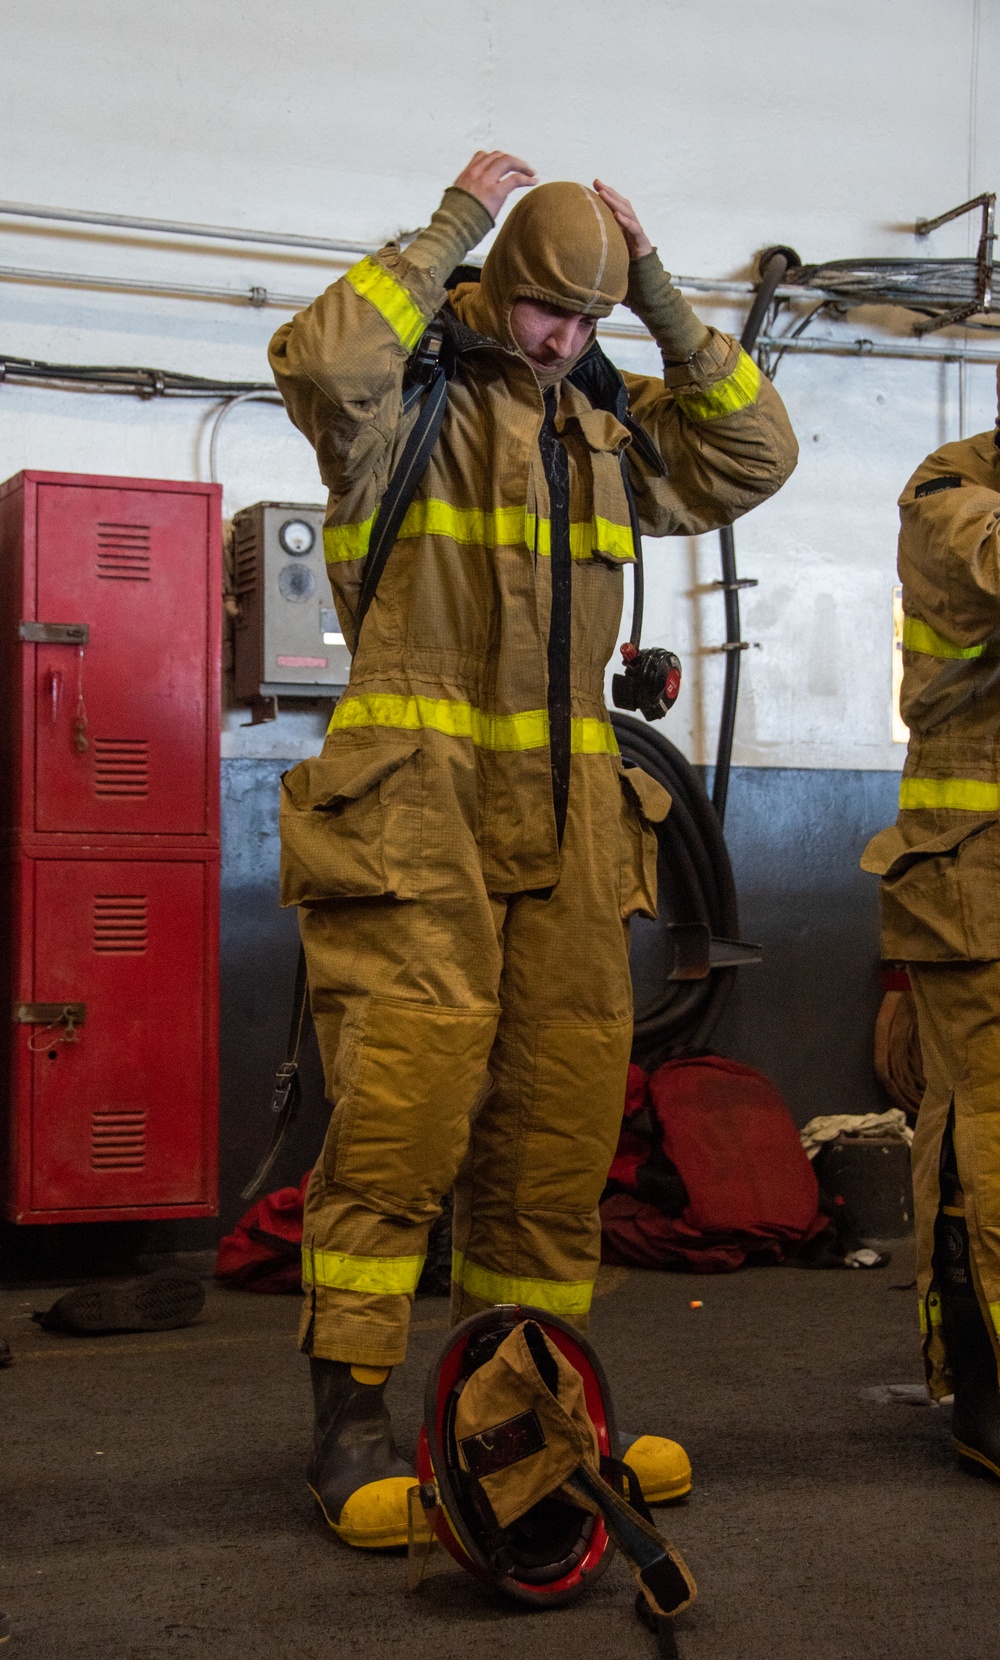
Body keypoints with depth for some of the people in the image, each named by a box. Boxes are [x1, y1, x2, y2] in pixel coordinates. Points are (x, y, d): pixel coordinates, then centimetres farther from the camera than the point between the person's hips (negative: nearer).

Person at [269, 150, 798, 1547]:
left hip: (567, 806, 6)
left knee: (564, 1102, 6)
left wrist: (662, 296, 4)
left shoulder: (609, 424, 18)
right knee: (405, 1095, -13)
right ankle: (350, 1422, -5)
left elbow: (755, 455, 9)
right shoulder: (409, 395, 0)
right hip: (419, 793, -6)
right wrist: (451, 227, -12)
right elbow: (318, 361, -21)